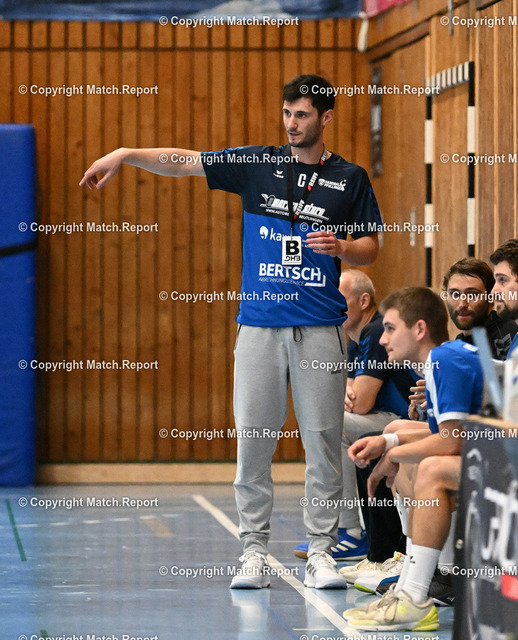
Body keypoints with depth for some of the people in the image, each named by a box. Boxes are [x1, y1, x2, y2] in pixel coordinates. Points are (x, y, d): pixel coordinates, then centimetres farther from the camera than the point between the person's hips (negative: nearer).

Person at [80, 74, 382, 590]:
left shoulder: (350, 179, 6)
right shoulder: (255, 165, 7)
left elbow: (370, 248, 11)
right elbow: (182, 161, 4)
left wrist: (340, 247, -9)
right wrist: (126, 154, -9)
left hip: (320, 329, -1)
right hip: (259, 324, 1)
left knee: (322, 440, 0)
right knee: (252, 440, 0)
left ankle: (320, 552, 6)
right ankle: (254, 552, 6)